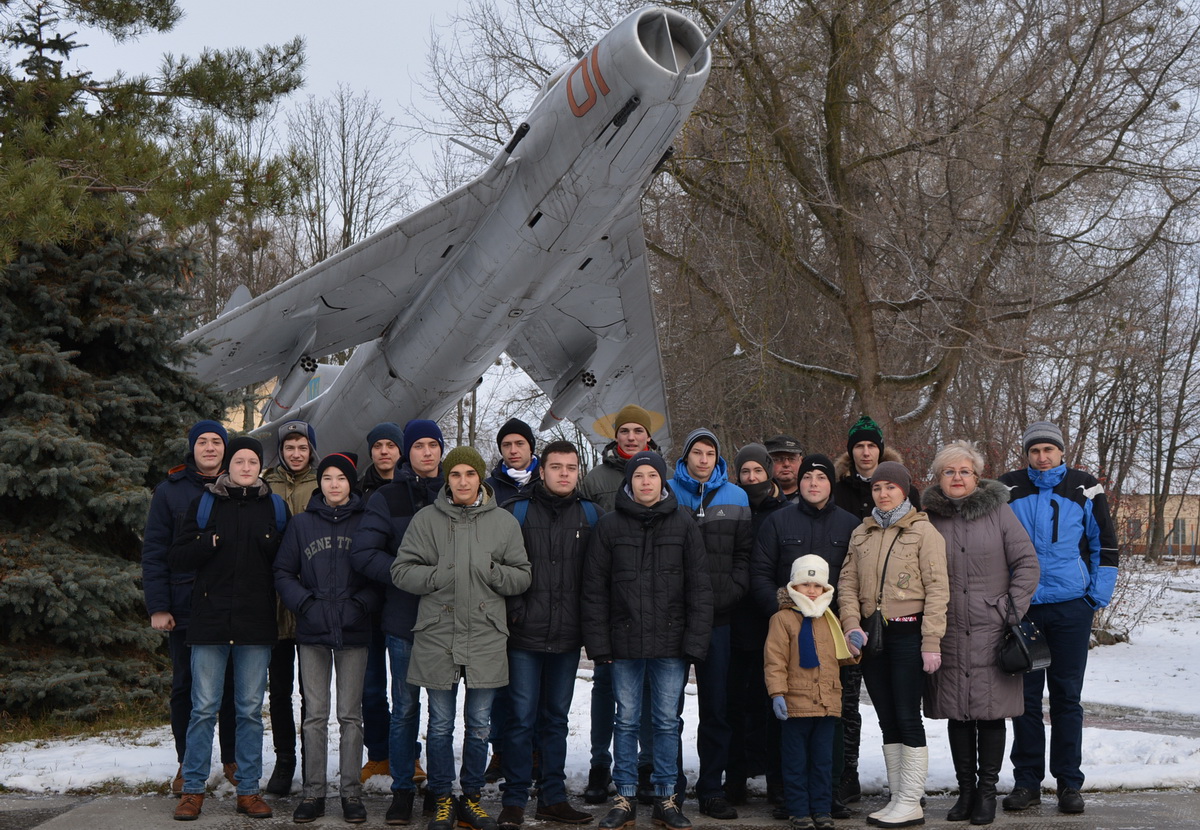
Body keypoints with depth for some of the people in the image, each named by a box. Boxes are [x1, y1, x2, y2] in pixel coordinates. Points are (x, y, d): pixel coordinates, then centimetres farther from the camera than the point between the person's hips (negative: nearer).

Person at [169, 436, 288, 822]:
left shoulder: (275, 508, 9)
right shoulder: (205, 504, 6)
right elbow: (178, 558, 4)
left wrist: (271, 548, -10)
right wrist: (210, 543, -13)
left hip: (256, 623, 1)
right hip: (211, 617, -1)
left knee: (251, 710, 6)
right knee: (203, 708, 0)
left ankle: (248, 790, 13)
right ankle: (193, 788, 10)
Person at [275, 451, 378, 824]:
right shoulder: (301, 524, 7)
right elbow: (283, 573, 7)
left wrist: (361, 604, -11)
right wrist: (305, 602, -7)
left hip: (354, 633, -1)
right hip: (312, 633, 1)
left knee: (350, 715, 3)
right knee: (314, 715, 4)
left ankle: (351, 792, 10)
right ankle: (314, 792, 10)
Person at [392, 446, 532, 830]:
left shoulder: (504, 522, 5)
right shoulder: (427, 519, 2)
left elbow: (522, 578, 4)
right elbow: (401, 570, 0)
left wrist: (491, 571, -14)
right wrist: (439, 575, -16)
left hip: (486, 637, 1)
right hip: (437, 636, -1)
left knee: (478, 725, 10)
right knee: (440, 724, 8)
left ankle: (471, 798, 24)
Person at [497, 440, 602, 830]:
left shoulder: (591, 515, 8)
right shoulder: (516, 512, 0)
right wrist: (514, 609, -9)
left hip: (568, 636, 3)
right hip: (525, 636, -3)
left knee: (556, 718, 12)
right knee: (522, 718, -1)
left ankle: (552, 797, 20)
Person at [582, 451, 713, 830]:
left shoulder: (684, 524, 3)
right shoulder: (610, 525, 3)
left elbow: (699, 587, 2)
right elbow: (594, 588, 3)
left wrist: (696, 640, -5)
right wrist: (598, 642, -4)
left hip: (670, 642, 0)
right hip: (624, 642, 0)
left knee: (667, 721, 6)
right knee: (626, 721, 7)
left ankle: (666, 798, 15)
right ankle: (625, 798, 15)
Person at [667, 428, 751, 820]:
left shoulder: (736, 498, 10)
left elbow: (744, 554, 8)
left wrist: (731, 593, -5)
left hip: (718, 615, 2)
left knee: (717, 706, 5)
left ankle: (711, 788, 13)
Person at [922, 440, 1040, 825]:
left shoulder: (999, 511, 2)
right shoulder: (929, 518, 6)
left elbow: (1027, 564, 2)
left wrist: (1012, 611, -5)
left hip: (991, 631, -1)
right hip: (948, 633, 2)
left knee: (990, 711, 1)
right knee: (957, 713, 6)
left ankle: (987, 790, 12)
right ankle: (966, 790, 17)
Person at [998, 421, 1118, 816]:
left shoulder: (1085, 489, 3)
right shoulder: (1007, 488, 5)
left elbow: (1104, 544, 8)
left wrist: (1099, 595, 0)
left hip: (1072, 609, -1)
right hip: (1022, 608, 1)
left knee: (1067, 696, 4)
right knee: (1026, 697, 5)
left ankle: (1069, 783, 11)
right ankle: (1027, 781, 12)